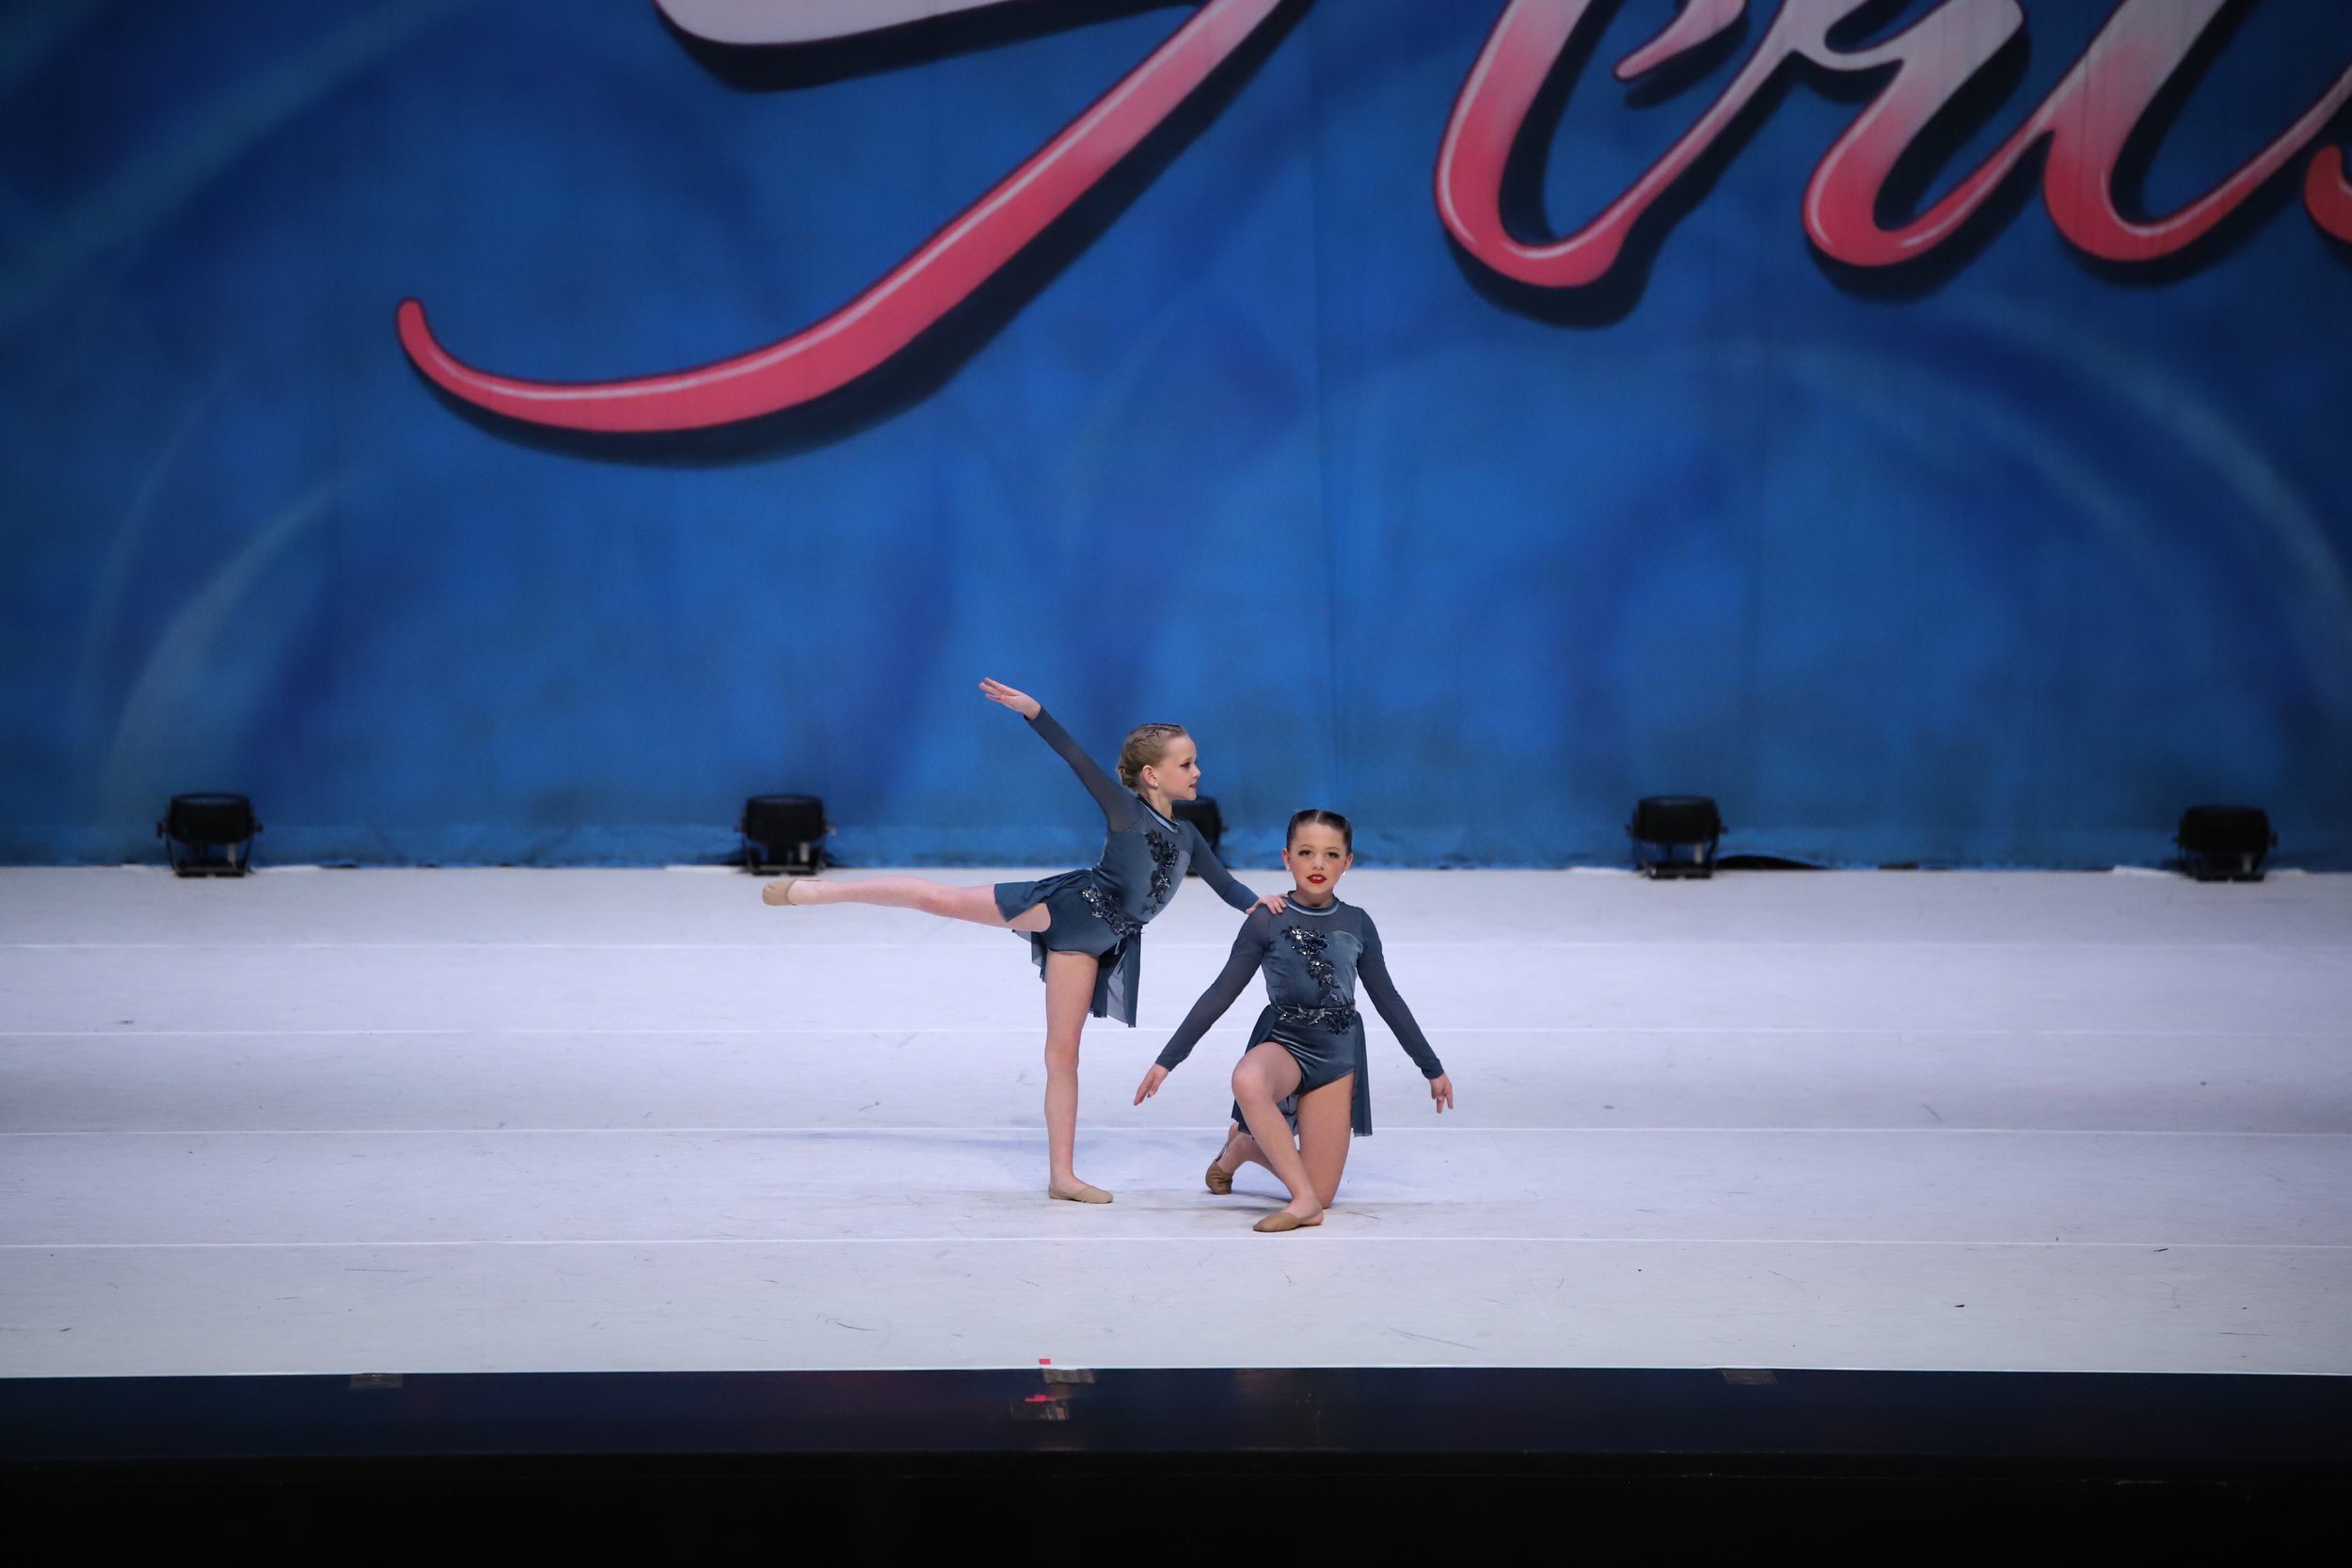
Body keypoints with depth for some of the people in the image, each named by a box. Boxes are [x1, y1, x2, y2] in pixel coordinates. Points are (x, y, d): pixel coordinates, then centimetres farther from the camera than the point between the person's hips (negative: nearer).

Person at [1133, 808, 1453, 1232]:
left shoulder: (1357, 925, 2)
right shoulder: (1267, 921, -6)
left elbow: (1387, 1001, 13)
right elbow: (1220, 995, -3)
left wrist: (1432, 1068, 18)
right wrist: (1167, 1061, -6)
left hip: (1337, 1054, 3)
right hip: (1283, 1042, -3)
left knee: (1321, 1192, -5)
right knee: (1248, 1080, -42)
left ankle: (1245, 1144, 25)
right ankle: (1304, 1201, -30)